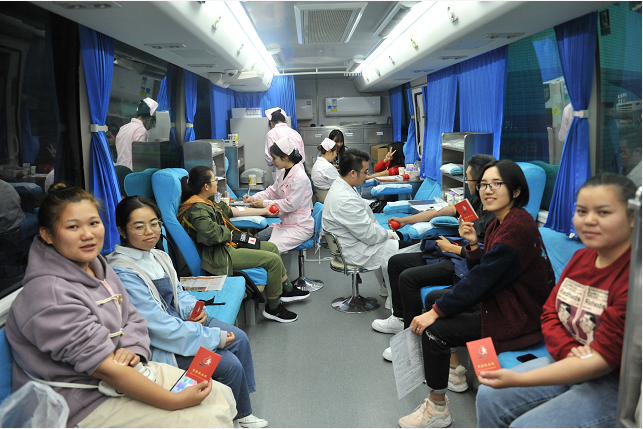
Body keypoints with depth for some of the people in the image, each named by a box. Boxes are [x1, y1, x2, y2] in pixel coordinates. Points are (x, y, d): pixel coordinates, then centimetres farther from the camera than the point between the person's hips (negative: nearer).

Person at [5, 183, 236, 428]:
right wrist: (175, 402, -22)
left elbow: (133, 319, 12)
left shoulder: (98, 267, 4)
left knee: (222, 396, 4)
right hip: (83, 404, -8)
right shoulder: (50, 295, -24)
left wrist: (132, 348, -12)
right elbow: (106, 370, -26)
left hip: (126, 369, 9)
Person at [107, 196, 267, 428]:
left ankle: (242, 410, 19)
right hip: (157, 346, -8)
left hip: (179, 318, 9)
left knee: (239, 339, 2)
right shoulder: (123, 274, -26)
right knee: (230, 365, -13)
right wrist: (215, 337, -22)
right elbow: (160, 325, -27)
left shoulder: (158, 256, 1)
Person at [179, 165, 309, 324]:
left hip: (226, 245, 11)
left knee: (271, 247, 14)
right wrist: (229, 234, -10)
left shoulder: (205, 203, 11)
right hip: (218, 256, -11)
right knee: (273, 260, -14)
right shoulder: (197, 209, -21)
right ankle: (272, 308, 0)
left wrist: (263, 211, 25)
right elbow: (211, 235, -32)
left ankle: (287, 290, 26)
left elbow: (230, 210, 21)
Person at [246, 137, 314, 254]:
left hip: (300, 226, -10)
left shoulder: (300, 178, -22)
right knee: (257, 238, 7)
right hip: (286, 222, 10)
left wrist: (265, 203, -16)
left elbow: (290, 205, -23)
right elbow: (272, 191, 16)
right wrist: (253, 198, 0)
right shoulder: (284, 173, 8)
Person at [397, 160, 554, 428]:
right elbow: (481, 273, 8)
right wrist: (473, 245, -10)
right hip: (502, 300, 10)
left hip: (519, 317, -10)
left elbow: (482, 277, -26)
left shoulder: (518, 225, -23)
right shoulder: (498, 224, 7)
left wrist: (436, 312, -22)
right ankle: (455, 369, 27)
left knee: (434, 330, -16)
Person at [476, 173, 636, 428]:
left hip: (618, 384, -7)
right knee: (490, 397, -1)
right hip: (572, 363, 8)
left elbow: (604, 358, -26)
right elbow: (550, 314, 8)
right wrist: (569, 350, -16)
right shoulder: (582, 257, 3)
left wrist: (518, 379, -30)